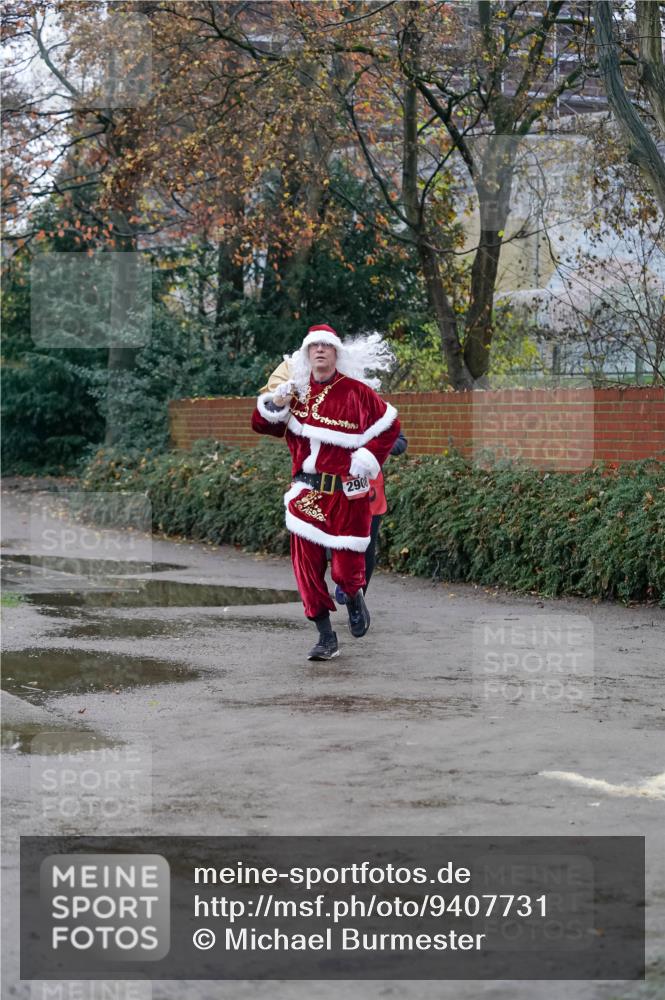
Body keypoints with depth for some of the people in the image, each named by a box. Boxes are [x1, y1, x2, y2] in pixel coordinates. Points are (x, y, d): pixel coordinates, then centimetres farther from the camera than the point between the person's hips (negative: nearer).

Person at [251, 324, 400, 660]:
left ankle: (354, 599, 34)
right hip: (306, 493, 3)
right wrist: (275, 404, -9)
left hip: (347, 493, -3)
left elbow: (389, 427, 2)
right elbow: (261, 424, 10)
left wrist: (367, 459, -6)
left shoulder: (357, 392, -3)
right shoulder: (296, 390, 8)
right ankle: (326, 638, 9)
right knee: (307, 566, -1)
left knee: (346, 568, -3)